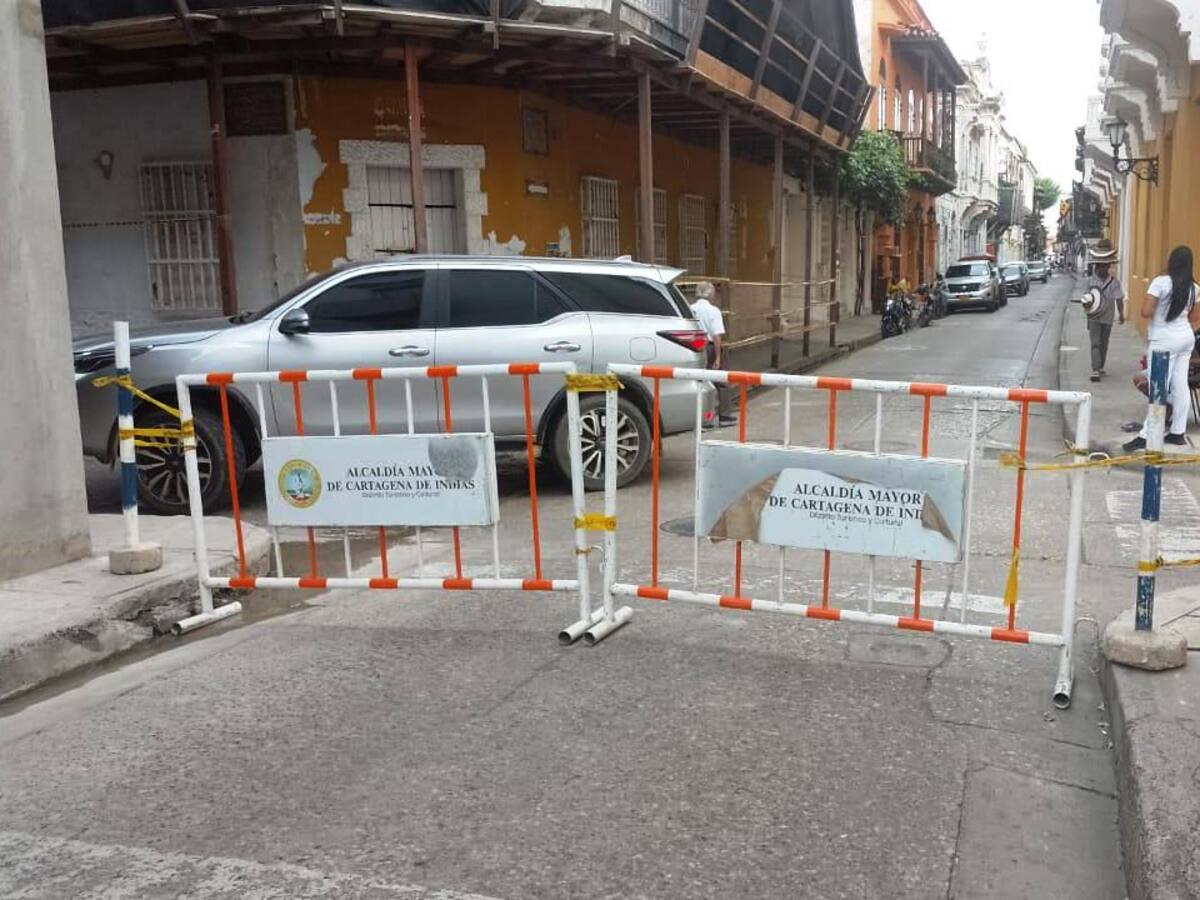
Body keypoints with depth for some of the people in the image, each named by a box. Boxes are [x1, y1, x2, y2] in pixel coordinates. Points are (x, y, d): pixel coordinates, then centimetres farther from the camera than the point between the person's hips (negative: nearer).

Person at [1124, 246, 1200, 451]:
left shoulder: (1161, 282, -16)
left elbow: (1145, 312, -20)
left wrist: (1155, 314, 0)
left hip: (1165, 341, -7)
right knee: (1180, 386, 10)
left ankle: (1146, 436, -6)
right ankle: (1178, 432, 16)